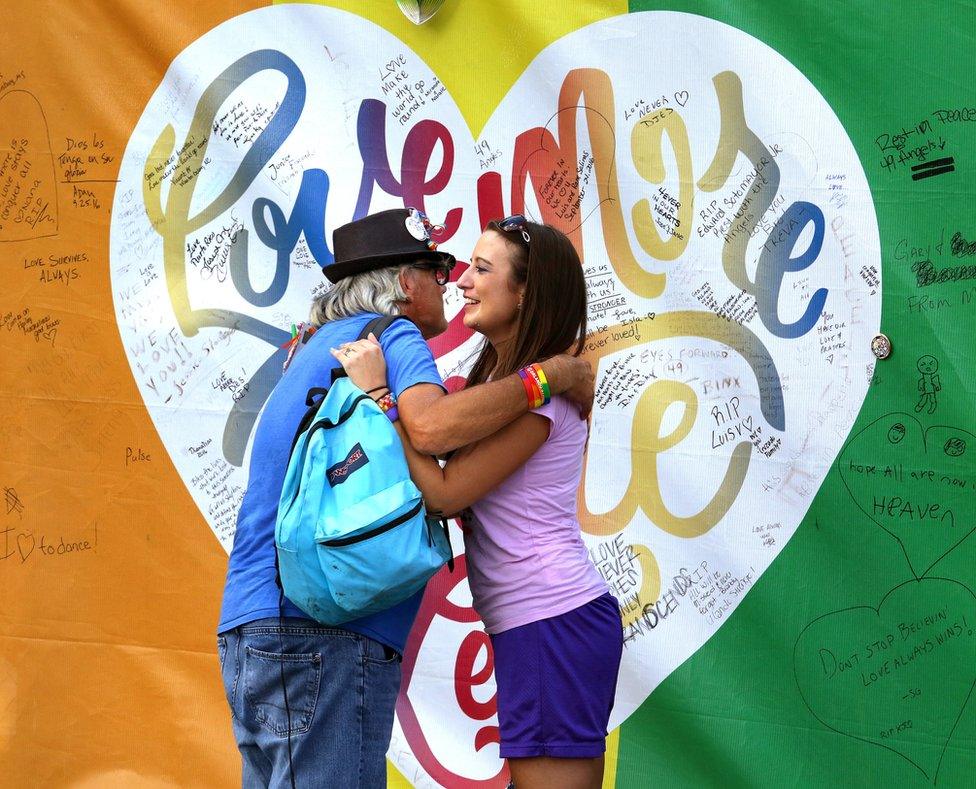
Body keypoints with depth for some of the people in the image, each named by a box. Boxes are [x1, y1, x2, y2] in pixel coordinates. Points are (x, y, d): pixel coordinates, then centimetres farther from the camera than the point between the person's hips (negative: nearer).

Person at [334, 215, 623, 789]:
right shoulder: (498, 376, 17)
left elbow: (445, 493, -18)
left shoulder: (539, 388, -14)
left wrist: (378, 393, -16)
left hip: (554, 625, -10)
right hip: (556, 619, 10)